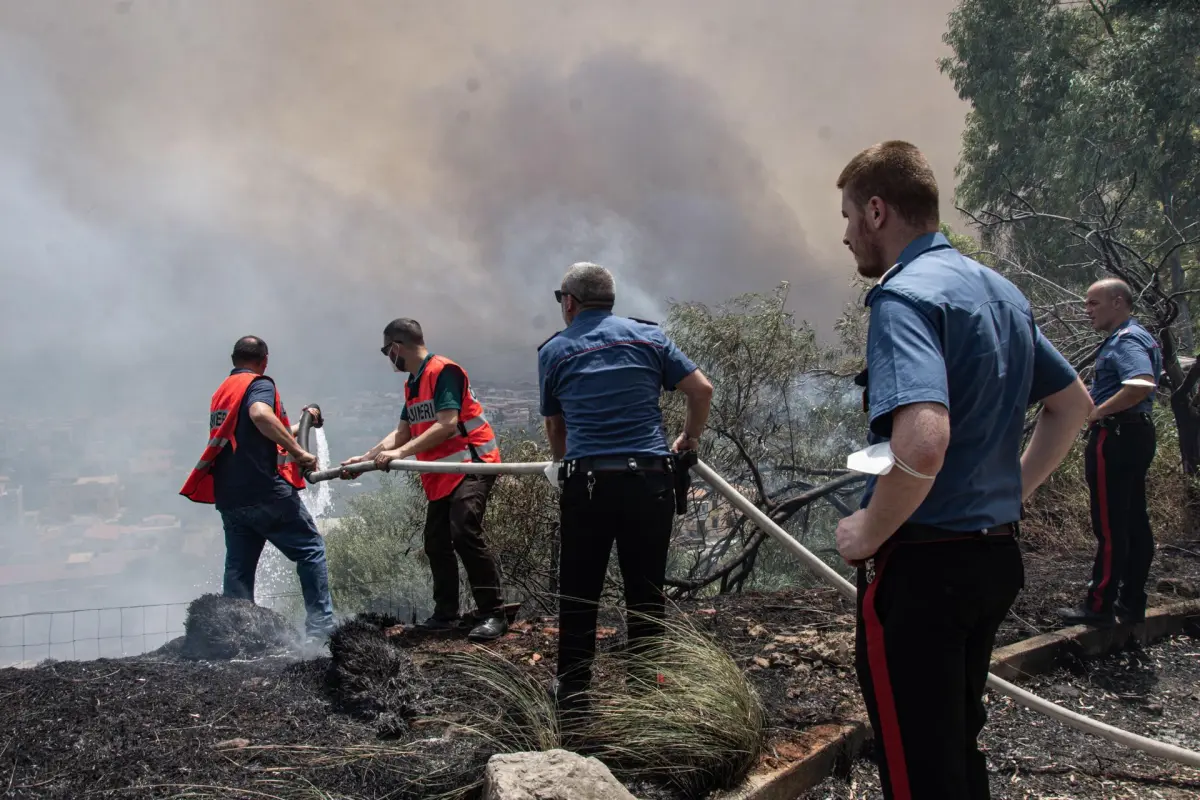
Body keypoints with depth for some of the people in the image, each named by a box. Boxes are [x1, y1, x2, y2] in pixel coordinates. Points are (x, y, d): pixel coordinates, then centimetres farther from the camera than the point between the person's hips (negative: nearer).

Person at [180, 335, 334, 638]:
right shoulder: (259, 384, -3)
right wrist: (298, 452, -24)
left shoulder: (221, 393, 22)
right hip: (266, 491, -7)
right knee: (311, 550, 2)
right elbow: (261, 415, -27)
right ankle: (321, 626, -2)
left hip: (228, 497, 7)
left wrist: (298, 426, 40)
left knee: (238, 568, 10)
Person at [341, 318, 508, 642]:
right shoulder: (413, 385, 16)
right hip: (441, 475, 10)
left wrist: (401, 453, -23)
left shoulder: (443, 371, -14)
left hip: (472, 464, -10)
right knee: (436, 542, 9)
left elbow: (447, 424, -22)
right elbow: (401, 432, 17)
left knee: (465, 533, -21)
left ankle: (493, 615, -17)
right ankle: (445, 615, 19)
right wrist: (366, 458, 10)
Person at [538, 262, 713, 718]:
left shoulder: (553, 350, 10)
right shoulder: (647, 335, 10)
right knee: (646, 594, 10)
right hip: (649, 479, 1)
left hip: (586, 482, -1)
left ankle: (573, 693, 19)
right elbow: (701, 389, 4)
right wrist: (690, 438, 20)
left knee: (578, 595, 11)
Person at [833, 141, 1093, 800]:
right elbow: (1073, 405, 21)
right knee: (957, 745, 24)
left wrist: (868, 533, -18)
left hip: (921, 565, -9)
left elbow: (922, 442, -34)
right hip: (996, 553, 9)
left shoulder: (904, 295, -19)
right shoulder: (1001, 292, 10)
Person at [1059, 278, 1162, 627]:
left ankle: (1100, 605, -1)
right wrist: (1100, 410, 14)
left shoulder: (1125, 340, -15)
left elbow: (1141, 384, -32)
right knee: (1134, 521, 12)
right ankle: (1132, 602, 18)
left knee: (1110, 525, -6)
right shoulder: (1137, 336, 18)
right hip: (1136, 433, 11)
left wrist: (1098, 412, -21)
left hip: (1115, 437, -11)